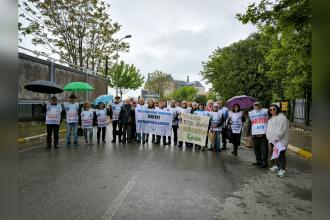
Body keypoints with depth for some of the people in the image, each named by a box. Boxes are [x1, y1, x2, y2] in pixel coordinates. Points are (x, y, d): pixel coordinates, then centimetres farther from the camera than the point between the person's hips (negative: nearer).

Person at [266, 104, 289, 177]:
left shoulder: (281, 117, -11)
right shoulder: (270, 118, 17)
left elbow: (281, 130, -19)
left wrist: (277, 137, -21)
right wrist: (269, 137, 12)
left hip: (280, 140, -9)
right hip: (273, 140, 9)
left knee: (281, 155, -8)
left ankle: (282, 170, -3)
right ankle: (277, 166, 33)